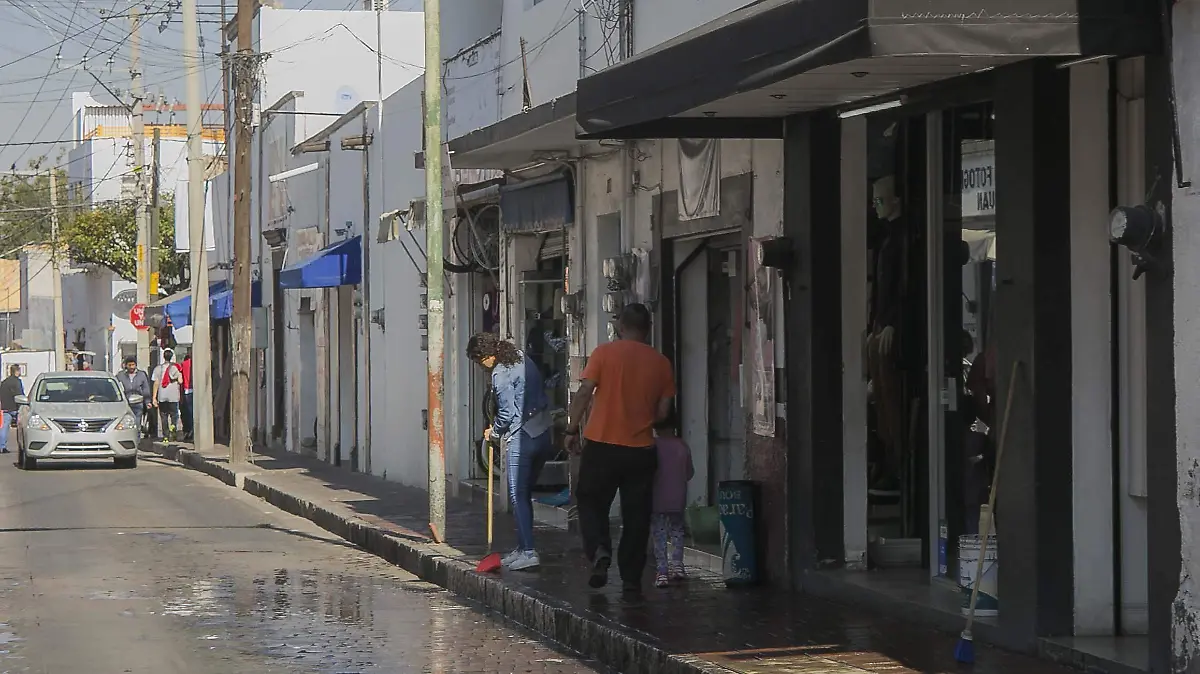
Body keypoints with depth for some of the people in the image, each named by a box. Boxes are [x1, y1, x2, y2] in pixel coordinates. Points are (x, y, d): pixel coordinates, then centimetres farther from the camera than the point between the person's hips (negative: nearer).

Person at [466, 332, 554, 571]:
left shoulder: (501, 373, -14)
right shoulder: (522, 359, 12)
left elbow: (507, 412, -16)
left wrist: (494, 432, 3)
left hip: (521, 438, -9)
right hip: (543, 434, 9)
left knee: (518, 496, -4)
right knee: (525, 493, 16)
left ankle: (528, 551, -10)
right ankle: (522, 549, 20)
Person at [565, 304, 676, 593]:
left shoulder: (605, 353, -5)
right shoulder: (660, 362, 3)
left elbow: (584, 393, -10)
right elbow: (663, 410, 5)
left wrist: (572, 429, -1)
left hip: (602, 445, -2)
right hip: (641, 449, 2)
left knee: (591, 503, 13)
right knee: (636, 514, 9)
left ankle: (599, 550, -11)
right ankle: (632, 577, 10)